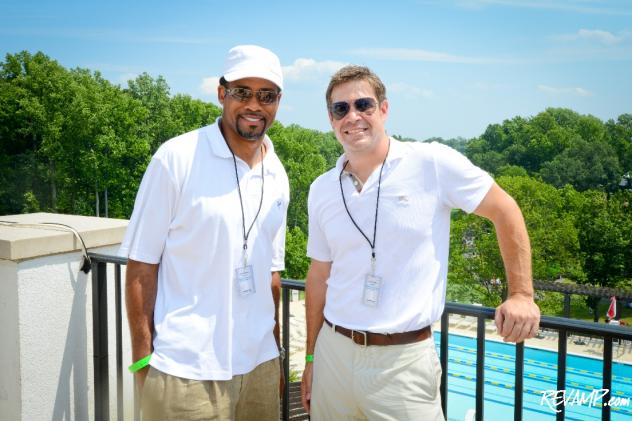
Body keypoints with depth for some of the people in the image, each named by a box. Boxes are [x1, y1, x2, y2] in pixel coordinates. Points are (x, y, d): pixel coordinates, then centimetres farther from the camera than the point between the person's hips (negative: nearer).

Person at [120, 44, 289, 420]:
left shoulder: (277, 177, 6)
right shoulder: (177, 158, -9)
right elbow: (141, 266, -8)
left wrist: (276, 352, 14)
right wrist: (143, 358, -11)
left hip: (259, 365, 5)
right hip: (184, 371, -5)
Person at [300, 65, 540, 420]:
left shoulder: (433, 163, -8)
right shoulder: (321, 190, 5)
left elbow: (505, 212, 0)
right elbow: (320, 276, 12)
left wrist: (522, 294, -5)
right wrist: (311, 358, 14)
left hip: (405, 358, -4)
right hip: (333, 351, 4)